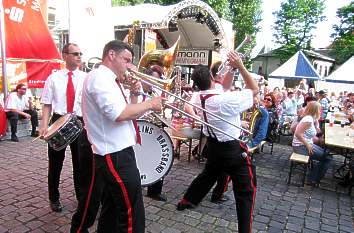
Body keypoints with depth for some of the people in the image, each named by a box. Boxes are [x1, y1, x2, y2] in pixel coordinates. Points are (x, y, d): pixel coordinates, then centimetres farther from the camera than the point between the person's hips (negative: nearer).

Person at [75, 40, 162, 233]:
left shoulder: (109, 81, 18)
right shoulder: (100, 77, -13)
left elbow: (129, 113, 20)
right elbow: (120, 114, -27)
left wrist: (133, 94, 5)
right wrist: (150, 104, -14)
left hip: (116, 153, 11)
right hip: (115, 156, -11)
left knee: (112, 209, 23)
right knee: (133, 216, -1)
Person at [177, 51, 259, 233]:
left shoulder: (198, 98, -5)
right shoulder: (226, 100, -28)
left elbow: (224, 87, 11)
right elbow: (255, 89, -15)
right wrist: (240, 66, -18)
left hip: (213, 145, 8)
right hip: (232, 149, -7)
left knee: (208, 175, 31)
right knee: (246, 190, 8)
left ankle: (186, 201, 48)